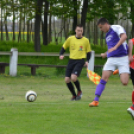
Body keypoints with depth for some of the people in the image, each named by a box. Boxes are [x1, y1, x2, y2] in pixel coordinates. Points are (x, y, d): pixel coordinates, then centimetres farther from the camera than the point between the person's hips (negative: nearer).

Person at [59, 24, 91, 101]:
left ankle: (79, 91, 4)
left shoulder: (86, 40, 2)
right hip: (71, 61, 3)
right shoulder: (70, 39, 5)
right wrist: (61, 55, -4)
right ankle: (74, 95, 17)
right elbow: (64, 48, 14)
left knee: (73, 77, -24)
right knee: (67, 80, -4)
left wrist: (87, 61, -3)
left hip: (80, 61, -3)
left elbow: (88, 52, 11)